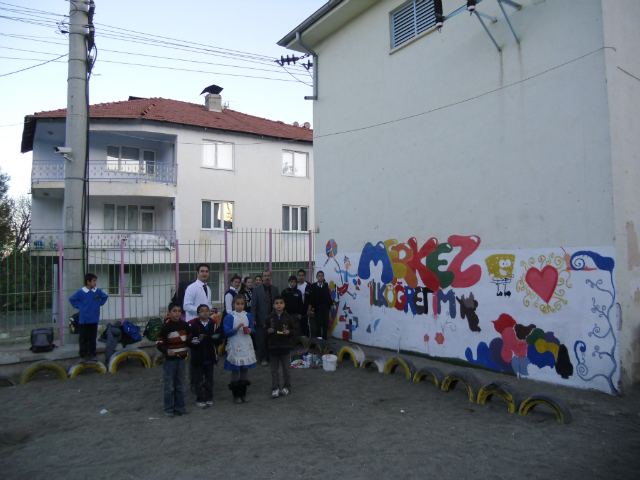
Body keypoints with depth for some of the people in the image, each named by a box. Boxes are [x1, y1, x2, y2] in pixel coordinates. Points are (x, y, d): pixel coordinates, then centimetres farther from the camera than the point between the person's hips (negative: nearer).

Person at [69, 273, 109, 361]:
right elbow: (71, 299, 5)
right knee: (83, 339, 5)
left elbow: (105, 297, 16)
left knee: (92, 338, 10)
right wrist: (78, 306, -3)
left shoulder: (98, 291, -1)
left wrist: (99, 303, 5)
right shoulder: (81, 292, -8)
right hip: (83, 320, -2)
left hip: (94, 319, 2)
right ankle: (83, 355, 14)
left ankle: (92, 354, 19)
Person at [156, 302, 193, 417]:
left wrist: (192, 342, -3)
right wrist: (166, 351, -25)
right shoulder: (166, 327, -10)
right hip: (170, 360, -4)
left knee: (180, 385, 12)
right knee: (169, 386, 2)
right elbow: (159, 343, -9)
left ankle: (179, 407, 23)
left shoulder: (185, 325, 4)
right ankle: (168, 409, 15)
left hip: (181, 358, 4)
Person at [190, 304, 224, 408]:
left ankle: (209, 398, 25)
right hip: (198, 357, -3)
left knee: (209, 379, 14)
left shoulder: (214, 325, 4)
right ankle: (200, 400, 16)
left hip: (210, 357, 3)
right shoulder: (194, 326, -7)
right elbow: (190, 341, -11)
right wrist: (198, 340, -28)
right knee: (199, 380, 6)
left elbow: (220, 340, 3)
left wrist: (216, 338, -18)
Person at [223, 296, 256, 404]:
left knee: (244, 370, 11)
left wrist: (250, 330, -7)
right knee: (235, 371, 1)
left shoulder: (248, 316, 7)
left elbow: (252, 328, 14)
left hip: (246, 347, 4)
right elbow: (226, 332, -8)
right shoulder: (229, 317, -5)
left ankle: (243, 394, 20)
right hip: (235, 347, -4)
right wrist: (236, 329, -22)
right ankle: (236, 395, 11)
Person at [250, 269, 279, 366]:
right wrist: (253, 319, -8)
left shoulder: (275, 289, 9)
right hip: (261, 319, -2)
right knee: (261, 340, 2)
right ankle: (263, 359, 14)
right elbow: (253, 305, -2)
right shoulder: (256, 289, 1)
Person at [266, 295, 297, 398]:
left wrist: (289, 332, -16)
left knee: (286, 369, 7)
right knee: (274, 370, 8)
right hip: (273, 347, 1)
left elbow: (295, 330, 2)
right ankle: (275, 388, 17)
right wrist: (268, 331, -12)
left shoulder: (288, 317, -2)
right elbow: (265, 330, 9)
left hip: (285, 347, -1)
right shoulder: (270, 318, 1)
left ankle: (287, 387, 21)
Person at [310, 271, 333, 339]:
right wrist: (312, 306, -9)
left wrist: (330, 304, -1)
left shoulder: (326, 285, 3)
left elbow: (328, 295, 2)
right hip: (317, 306, -2)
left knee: (325, 322, 5)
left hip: (325, 306, 2)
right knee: (318, 322, 2)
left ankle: (325, 336, 14)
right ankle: (318, 336, 8)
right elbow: (312, 297, -6)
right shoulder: (313, 286, -3)